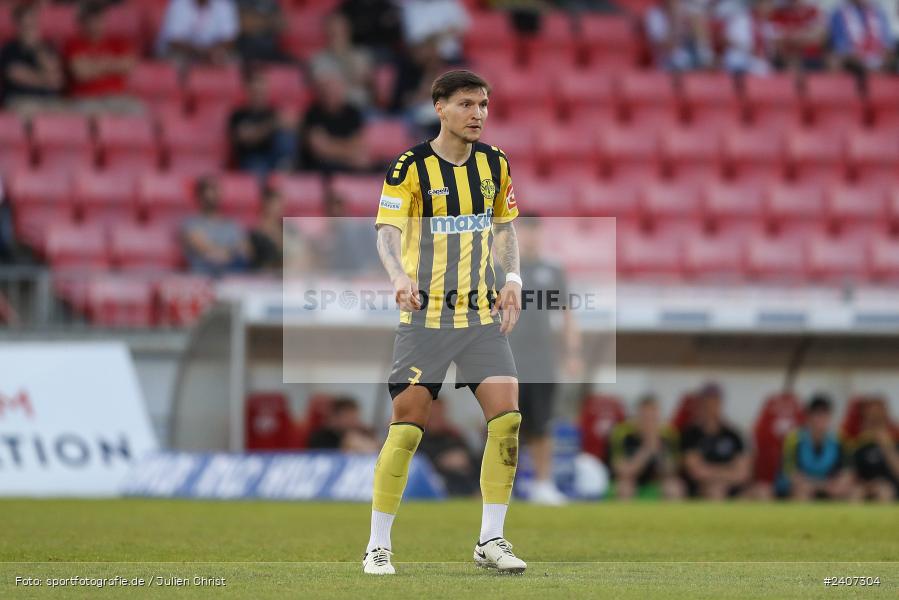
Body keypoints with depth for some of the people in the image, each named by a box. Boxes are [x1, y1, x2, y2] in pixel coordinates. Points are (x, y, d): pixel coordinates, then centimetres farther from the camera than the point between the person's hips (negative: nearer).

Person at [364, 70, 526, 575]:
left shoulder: (495, 163, 7)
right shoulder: (411, 167, -8)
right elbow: (388, 231, -17)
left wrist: (513, 278, 4)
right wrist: (401, 277, -36)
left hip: (483, 312, 4)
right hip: (426, 314, -4)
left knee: (507, 415, -8)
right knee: (408, 423, -7)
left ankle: (491, 539, 3)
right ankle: (378, 545, 4)